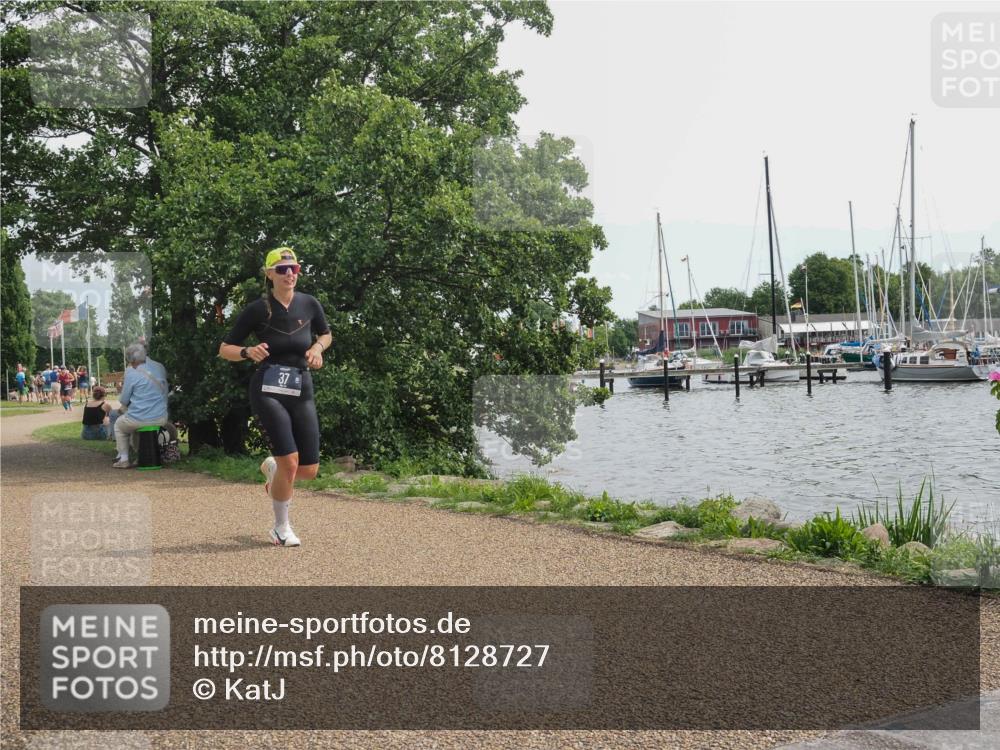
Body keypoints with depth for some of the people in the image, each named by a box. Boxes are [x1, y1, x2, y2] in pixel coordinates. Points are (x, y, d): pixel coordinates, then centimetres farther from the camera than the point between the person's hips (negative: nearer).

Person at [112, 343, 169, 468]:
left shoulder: (131, 373, -13)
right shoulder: (160, 368, 2)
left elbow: (124, 401, -5)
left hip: (139, 419, -4)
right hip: (161, 419, 4)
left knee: (119, 426, 27)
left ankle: (124, 459, 21)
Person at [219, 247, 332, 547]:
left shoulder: (309, 304, 4)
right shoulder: (257, 309, -5)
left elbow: (326, 334, 22)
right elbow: (225, 349, 1)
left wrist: (317, 347, 0)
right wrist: (248, 352, -19)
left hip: (302, 391, 4)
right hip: (268, 390, -4)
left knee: (309, 471, 0)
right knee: (290, 461, -17)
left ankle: (272, 467, 36)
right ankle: (281, 529, 4)